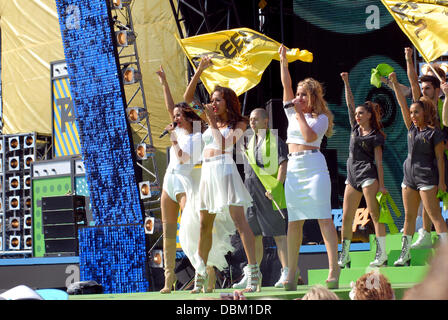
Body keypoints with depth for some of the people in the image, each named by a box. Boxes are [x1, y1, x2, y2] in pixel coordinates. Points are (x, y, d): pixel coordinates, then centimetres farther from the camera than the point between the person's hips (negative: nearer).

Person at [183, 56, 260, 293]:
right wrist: (199, 71, 12)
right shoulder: (211, 119, 18)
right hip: (207, 173, 6)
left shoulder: (239, 124, 3)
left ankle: (254, 274, -19)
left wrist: (213, 123, -7)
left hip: (225, 170, -6)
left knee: (239, 221, -14)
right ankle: (200, 277, 17)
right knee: (204, 225, 9)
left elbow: (224, 144, -10)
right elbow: (188, 98, 18)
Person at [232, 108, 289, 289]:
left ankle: (286, 273, -8)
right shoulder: (249, 143, 19)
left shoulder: (276, 141, 0)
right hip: (250, 190, 6)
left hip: (268, 189, -6)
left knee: (278, 233, -8)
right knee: (253, 234, 6)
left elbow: (283, 165, -10)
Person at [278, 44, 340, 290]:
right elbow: (286, 85, 15)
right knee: (294, 221, 3)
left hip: (313, 166, -6)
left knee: (323, 217, -10)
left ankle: (333, 268, -14)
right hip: (293, 168, 6)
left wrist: (300, 113, -9)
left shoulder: (321, 118, 2)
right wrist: (283, 60, 13)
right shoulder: (292, 114, 17)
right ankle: (292, 272, 4)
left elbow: (309, 135, -15)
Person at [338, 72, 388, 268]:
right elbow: (350, 104, 10)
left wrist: (381, 185, -11)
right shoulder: (355, 128, 13)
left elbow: (379, 161, -6)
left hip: (368, 174, -6)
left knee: (375, 214, -9)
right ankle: (344, 256, 9)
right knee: (346, 217, 4)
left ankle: (382, 253, -8)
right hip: (352, 176, 6)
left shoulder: (375, 136, -2)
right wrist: (346, 83, 3)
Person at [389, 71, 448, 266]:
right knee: (409, 216, 9)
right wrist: (394, 84, 4)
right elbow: (403, 105, 9)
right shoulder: (412, 128, 10)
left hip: (426, 177, -7)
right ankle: (405, 255, 13)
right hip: (409, 175, 7)